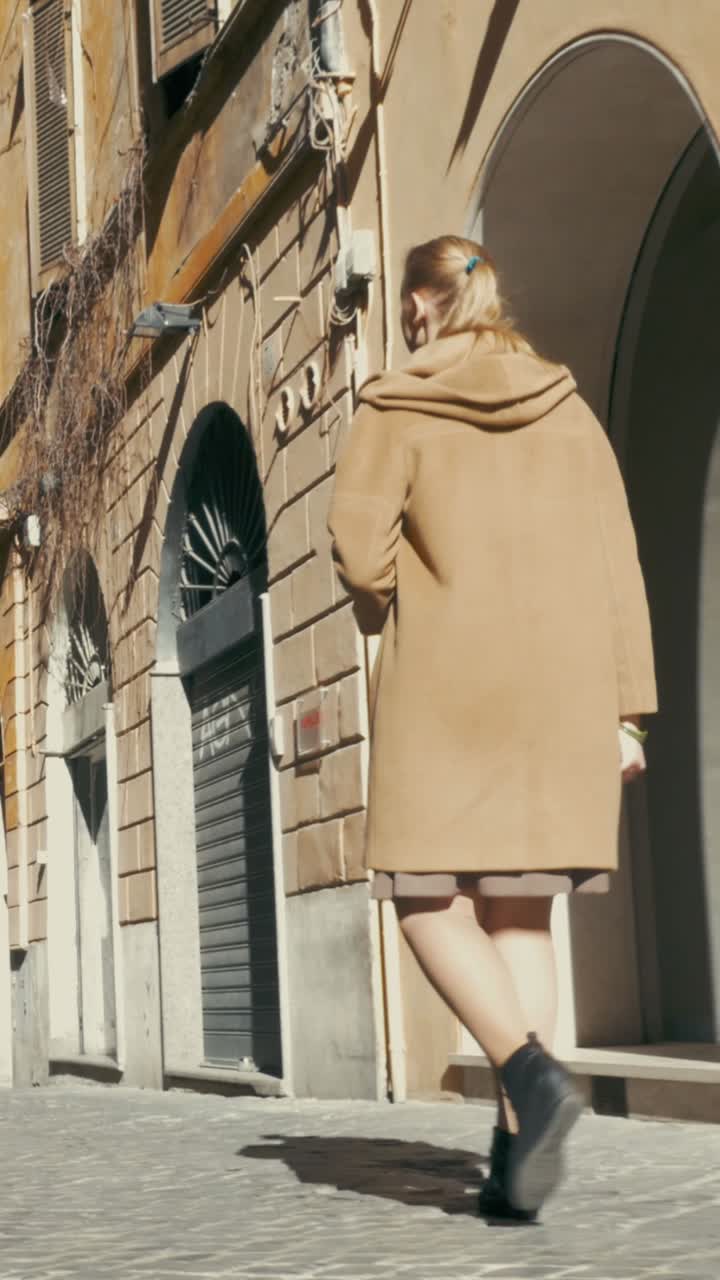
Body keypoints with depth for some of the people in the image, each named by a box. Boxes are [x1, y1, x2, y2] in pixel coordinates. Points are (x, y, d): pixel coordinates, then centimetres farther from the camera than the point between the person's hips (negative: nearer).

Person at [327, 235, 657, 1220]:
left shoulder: (394, 410, 1)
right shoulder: (568, 410, 11)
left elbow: (361, 552, -10)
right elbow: (616, 569, 6)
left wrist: (386, 613, 12)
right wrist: (627, 708, 7)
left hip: (442, 687, -4)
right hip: (558, 688, 4)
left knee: (430, 902, 4)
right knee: (521, 912, 7)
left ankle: (530, 1072, -19)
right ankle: (516, 1148, 1)